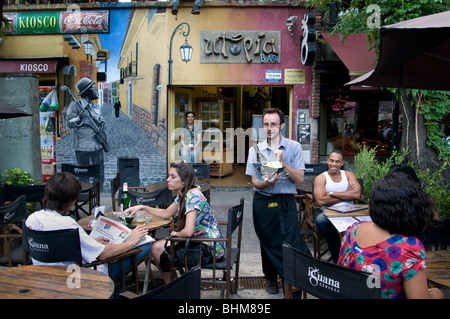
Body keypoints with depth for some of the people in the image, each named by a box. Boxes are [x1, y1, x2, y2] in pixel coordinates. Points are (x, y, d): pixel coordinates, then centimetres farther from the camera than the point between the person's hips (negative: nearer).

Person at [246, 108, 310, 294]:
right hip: (263, 202, 2)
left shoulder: (294, 147, -2)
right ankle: (270, 278, 35)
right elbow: (254, 182, -2)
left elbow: (300, 178, -8)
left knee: (291, 242, -5)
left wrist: (282, 162, -20)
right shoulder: (256, 150, 1)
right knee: (268, 242, 13)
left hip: (286, 202, -1)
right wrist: (267, 183, -24)